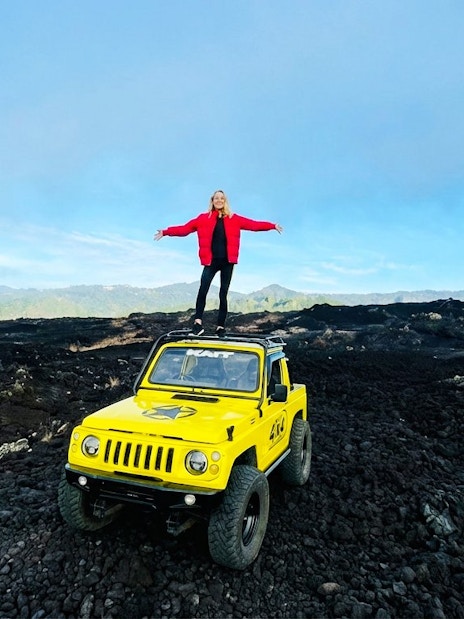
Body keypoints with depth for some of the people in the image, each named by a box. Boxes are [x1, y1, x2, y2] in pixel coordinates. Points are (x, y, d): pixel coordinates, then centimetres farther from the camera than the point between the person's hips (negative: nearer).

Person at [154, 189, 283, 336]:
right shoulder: (203, 218, 8)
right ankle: (198, 322, -26)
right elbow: (184, 229, 6)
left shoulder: (234, 219, 10)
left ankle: (221, 327, 9)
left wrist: (273, 226, 4)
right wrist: (165, 232, 0)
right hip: (211, 261, -1)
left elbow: (254, 224, 9)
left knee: (223, 293, 4)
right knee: (203, 289, -23)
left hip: (227, 261, 1)